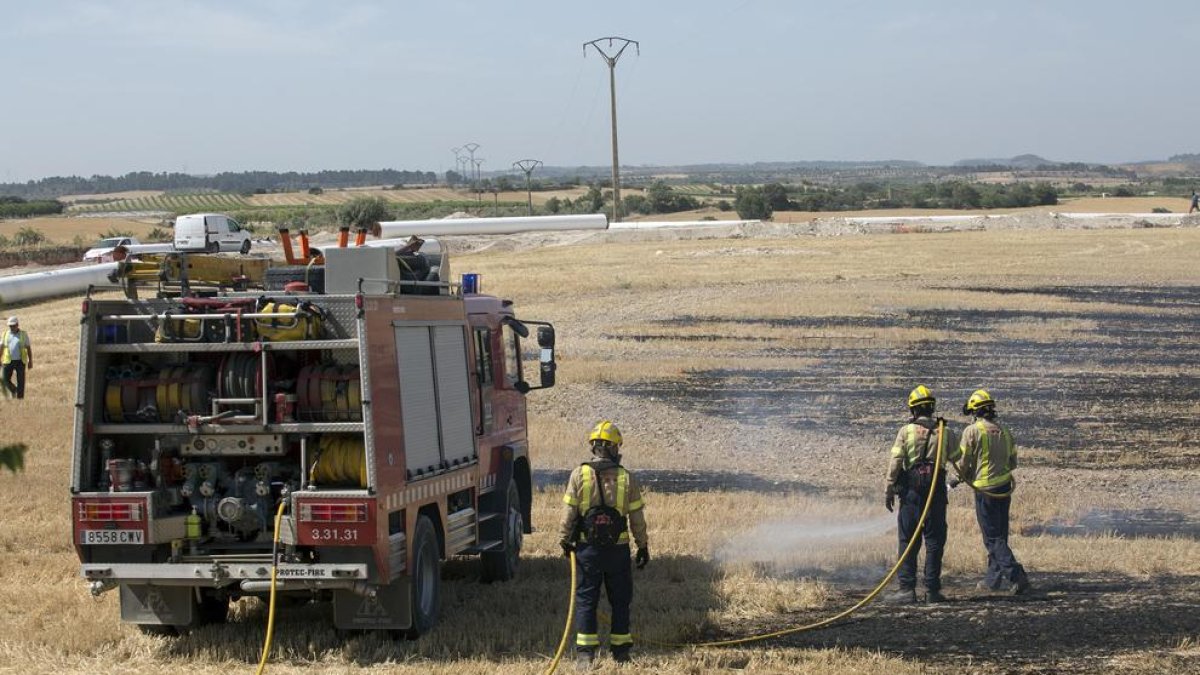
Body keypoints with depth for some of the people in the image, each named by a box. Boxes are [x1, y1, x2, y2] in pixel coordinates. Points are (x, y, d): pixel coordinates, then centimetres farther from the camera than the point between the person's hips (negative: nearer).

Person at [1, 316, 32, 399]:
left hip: (20, 361, -2)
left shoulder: (23, 335, 1)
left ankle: (20, 398, 7)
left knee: (20, 381, -1)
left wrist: (30, 361, -1)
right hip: (8, 361, 2)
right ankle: (13, 390, 25)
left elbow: (29, 348, 3)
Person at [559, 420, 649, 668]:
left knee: (586, 600, 5)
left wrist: (565, 540, 8)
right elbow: (637, 518, 2)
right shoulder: (626, 478, -3)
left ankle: (585, 653, 0)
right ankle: (620, 650, 16)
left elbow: (569, 513, -5)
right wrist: (643, 546, 12)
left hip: (587, 548, 0)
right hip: (618, 549, 1)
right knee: (620, 600, 12)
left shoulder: (579, 474, -6)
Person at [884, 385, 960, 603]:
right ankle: (932, 589, 4)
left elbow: (895, 462, -7)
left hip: (911, 489, -1)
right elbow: (955, 456, 14)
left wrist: (889, 491, -1)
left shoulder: (906, 431, -4)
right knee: (934, 540, 6)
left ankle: (906, 588, -1)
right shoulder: (944, 432, 1)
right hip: (937, 489, 1)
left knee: (908, 540, 3)